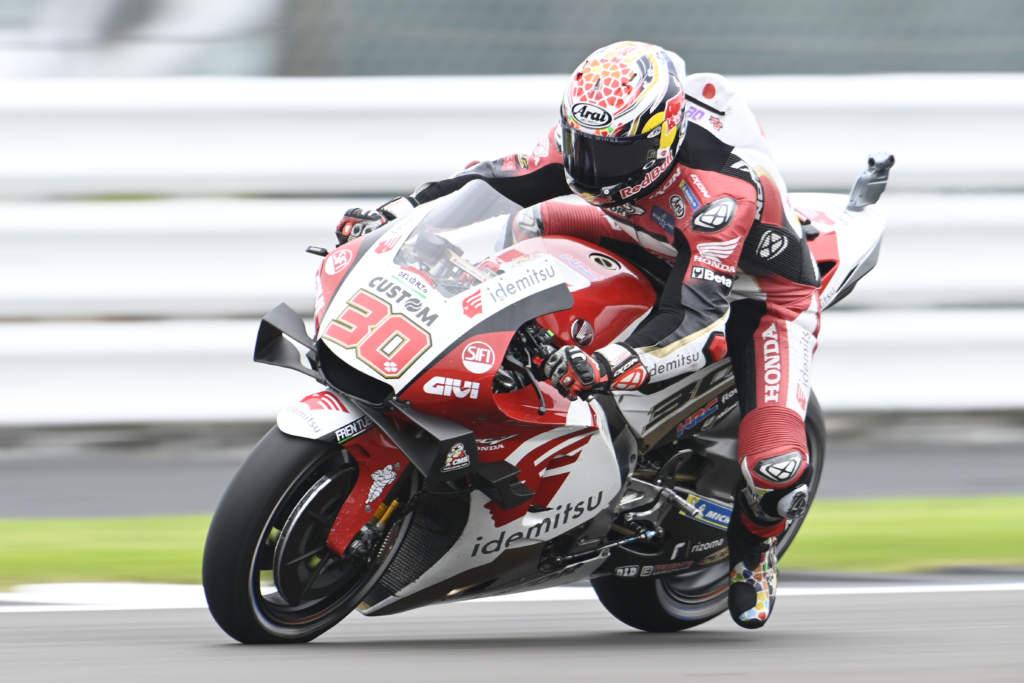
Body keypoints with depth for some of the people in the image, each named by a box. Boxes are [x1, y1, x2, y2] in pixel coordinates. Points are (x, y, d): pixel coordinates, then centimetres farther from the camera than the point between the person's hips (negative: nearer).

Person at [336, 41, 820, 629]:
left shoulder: (720, 191, -42)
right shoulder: (595, 136, -20)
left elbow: (697, 320, -49)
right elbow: (505, 177, -7)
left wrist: (611, 366, -64)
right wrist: (397, 212, -17)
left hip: (766, 293, -7)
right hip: (669, 263, 7)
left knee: (778, 467, -25)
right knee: (537, 222, -6)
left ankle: (754, 542, 11)